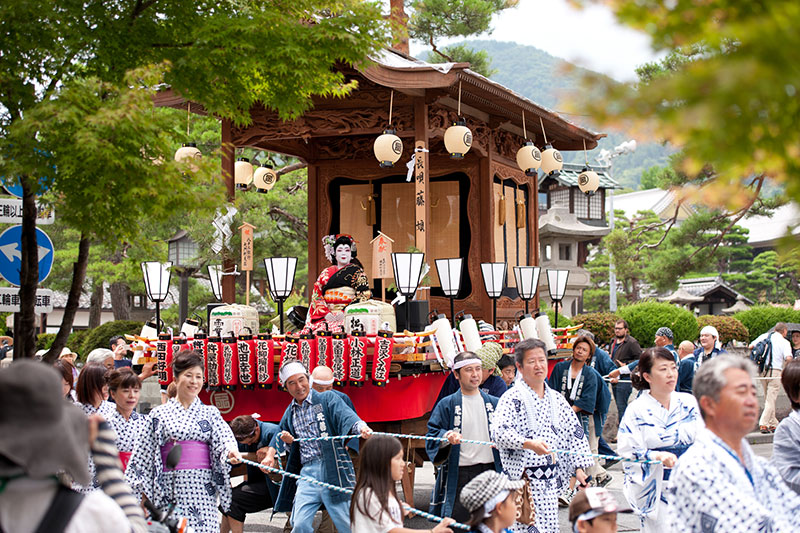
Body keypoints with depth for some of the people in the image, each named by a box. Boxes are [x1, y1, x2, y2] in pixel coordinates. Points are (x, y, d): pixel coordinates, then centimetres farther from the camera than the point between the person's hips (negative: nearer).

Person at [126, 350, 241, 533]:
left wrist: (230, 451, -27)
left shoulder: (210, 413, 12)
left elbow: (224, 437, -4)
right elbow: (143, 454, 9)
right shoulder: (159, 414, 8)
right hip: (170, 490, 0)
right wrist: (141, 492, 5)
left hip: (202, 487, 1)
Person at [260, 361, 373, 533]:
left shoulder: (328, 399, 3)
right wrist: (287, 441, 5)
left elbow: (347, 418, -14)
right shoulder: (290, 413, 18)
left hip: (333, 469, -4)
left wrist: (362, 428, -36)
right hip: (307, 472, 4)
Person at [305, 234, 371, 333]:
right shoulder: (326, 273, 21)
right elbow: (316, 295, 12)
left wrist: (346, 312, -12)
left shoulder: (357, 271, 12)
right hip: (327, 316, 3)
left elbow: (364, 296, 1)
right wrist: (326, 313, -6)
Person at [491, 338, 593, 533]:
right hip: (522, 478, -6)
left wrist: (579, 467, 8)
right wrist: (528, 444, -34)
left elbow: (574, 433, 16)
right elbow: (499, 432, -20)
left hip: (550, 478, 6)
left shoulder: (556, 399, 13)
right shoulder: (512, 398, -7)